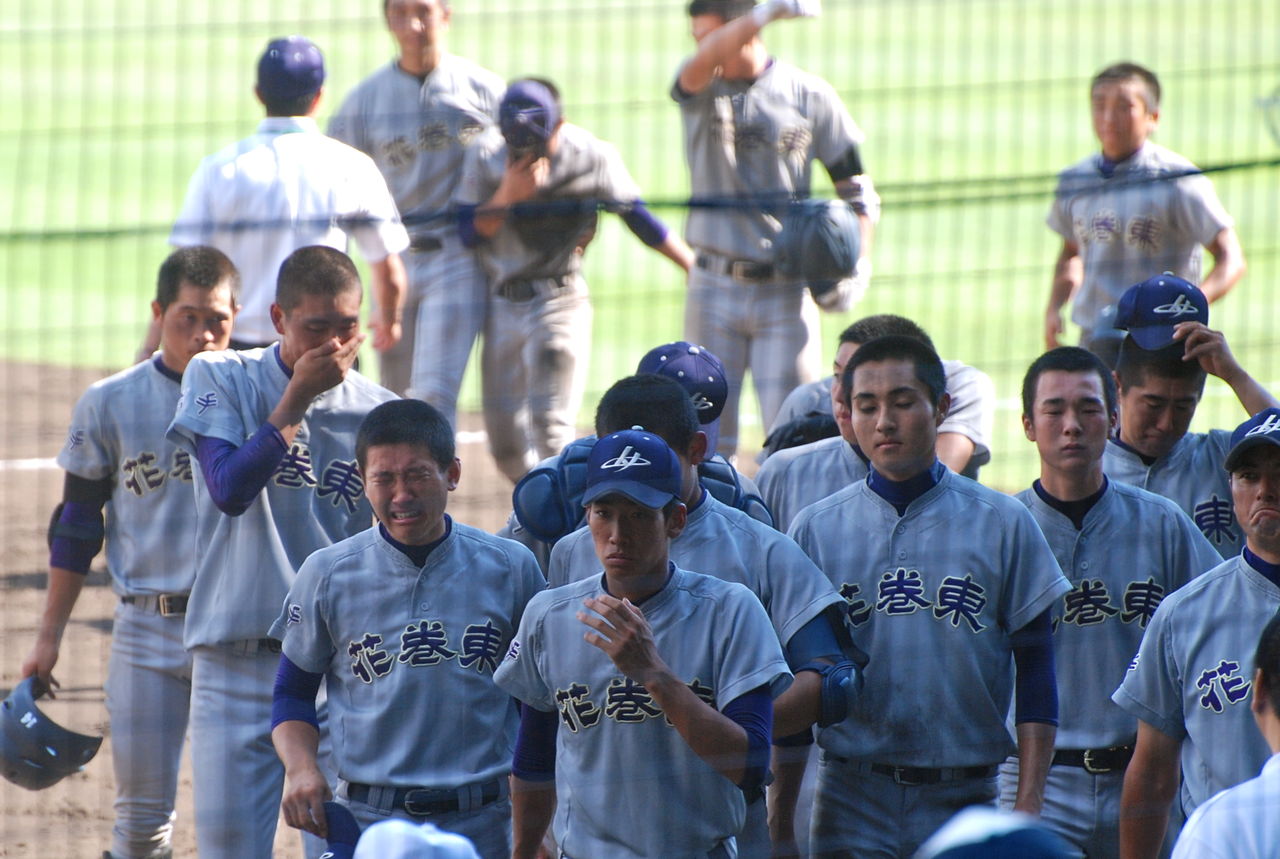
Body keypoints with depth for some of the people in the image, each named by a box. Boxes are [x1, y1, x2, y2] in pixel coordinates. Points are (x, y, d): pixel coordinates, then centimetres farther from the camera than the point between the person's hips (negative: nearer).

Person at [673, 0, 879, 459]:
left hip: (784, 290, -1)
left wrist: (859, 262, -12)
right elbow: (702, 65, -24)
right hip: (715, 288, 1)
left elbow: (855, 186, 4)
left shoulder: (808, 94, 1)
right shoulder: (699, 90, 2)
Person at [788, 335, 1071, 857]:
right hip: (853, 799, 0)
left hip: (965, 800, 0)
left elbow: (1035, 674, 4)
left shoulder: (1003, 525, 4)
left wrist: (1028, 805, -4)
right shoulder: (815, 530, 6)